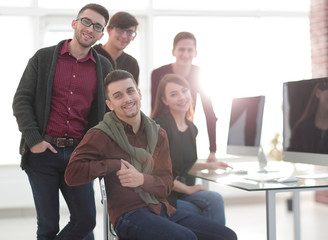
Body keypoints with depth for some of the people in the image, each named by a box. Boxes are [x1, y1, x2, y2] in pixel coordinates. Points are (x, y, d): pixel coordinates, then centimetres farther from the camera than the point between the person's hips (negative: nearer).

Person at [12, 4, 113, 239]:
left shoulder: (104, 67, 8)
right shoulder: (43, 58, 3)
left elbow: (108, 111, 13)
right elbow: (21, 100, 0)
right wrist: (33, 140, -10)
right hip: (42, 151, -2)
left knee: (86, 220, 1)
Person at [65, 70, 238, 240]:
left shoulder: (158, 134, 12)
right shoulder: (101, 135, -2)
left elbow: (166, 186, 9)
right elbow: (71, 174, -12)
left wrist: (142, 179, -12)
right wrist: (115, 165, -11)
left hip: (162, 209, 6)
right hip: (128, 213, -6)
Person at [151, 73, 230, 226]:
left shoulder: (191, 129, 10)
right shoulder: (159, 126, -15)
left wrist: (207, 166, 15)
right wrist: (187, 189, -13)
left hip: (182, 191, 7)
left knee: (215, 200, -21)